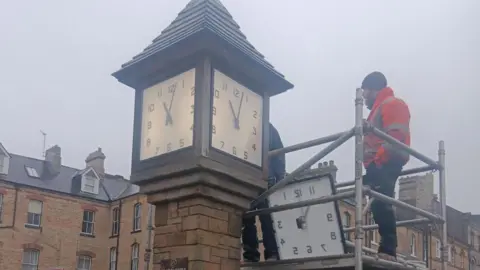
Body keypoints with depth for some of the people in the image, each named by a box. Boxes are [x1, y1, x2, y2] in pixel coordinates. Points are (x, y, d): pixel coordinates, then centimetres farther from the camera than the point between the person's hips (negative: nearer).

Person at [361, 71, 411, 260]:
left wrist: (377, 158, -24)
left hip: (386, 163, -10)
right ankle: (387, 249, 3)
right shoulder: (380, 108, 30)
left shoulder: (392, 104, -2)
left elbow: (396, 137, -16)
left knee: (380, 204, -19)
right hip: (380, 164, 10)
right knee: (380, 205, 4)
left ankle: (388, 250, -23)